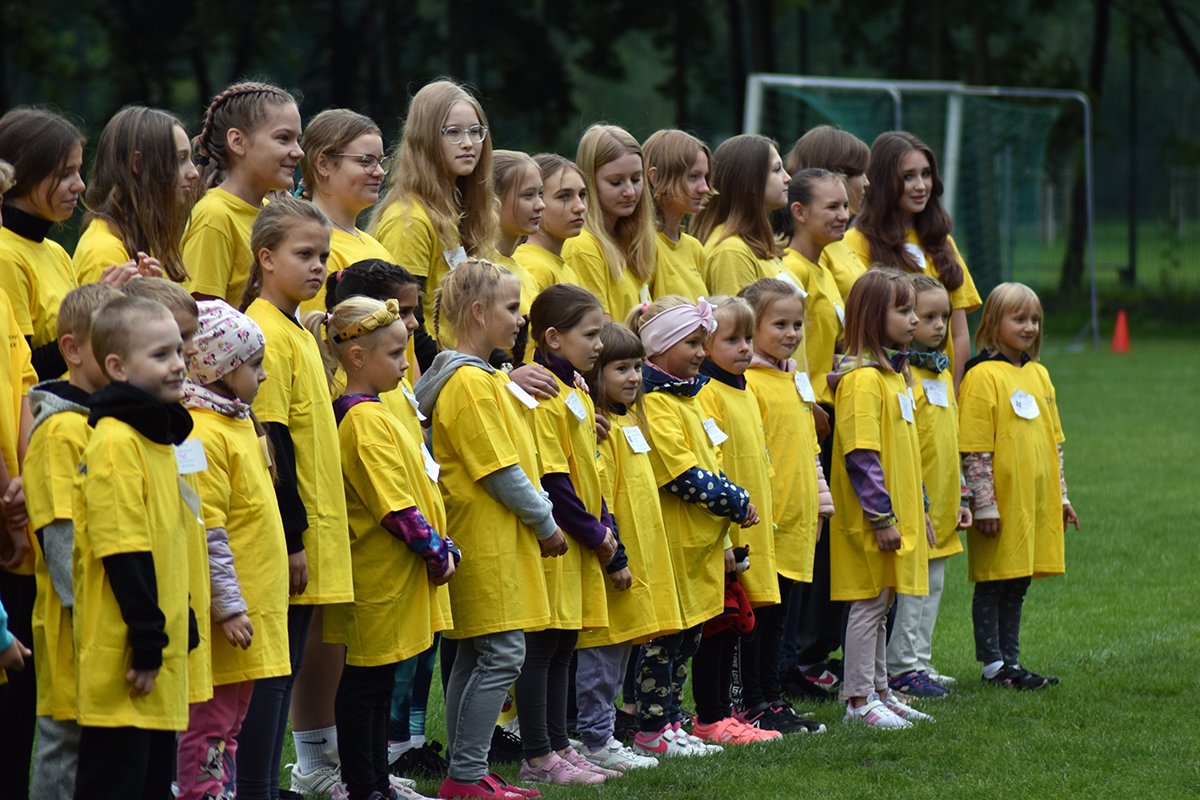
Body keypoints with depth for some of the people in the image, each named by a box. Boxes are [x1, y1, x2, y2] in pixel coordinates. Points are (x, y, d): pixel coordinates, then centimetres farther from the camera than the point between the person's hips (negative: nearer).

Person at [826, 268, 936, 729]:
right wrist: (882, 517, -22)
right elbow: (860, 455, -21)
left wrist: (919, 510, 21)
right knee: (869, 603, -4)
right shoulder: (862, 379, -17)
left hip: (898, 515, 9)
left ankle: (879, 693, 22)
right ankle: (859, 701, 1)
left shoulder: (895, 373, 15)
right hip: (871, 519, -9)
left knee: (880, 605, 15)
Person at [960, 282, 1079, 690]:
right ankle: (994, 664, 5)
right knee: (992, 583, 1)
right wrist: (985, 503, -16)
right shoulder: (983, 376, -11)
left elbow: (1053, 440, 20)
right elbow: (975, 449, -13)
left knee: (1017, 583, 12)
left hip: (1036, 500, 7)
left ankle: (1011, 660, 18)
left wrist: (1060, 495, 19)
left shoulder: (1037, 374, 13)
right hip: (1001, 501, -7)